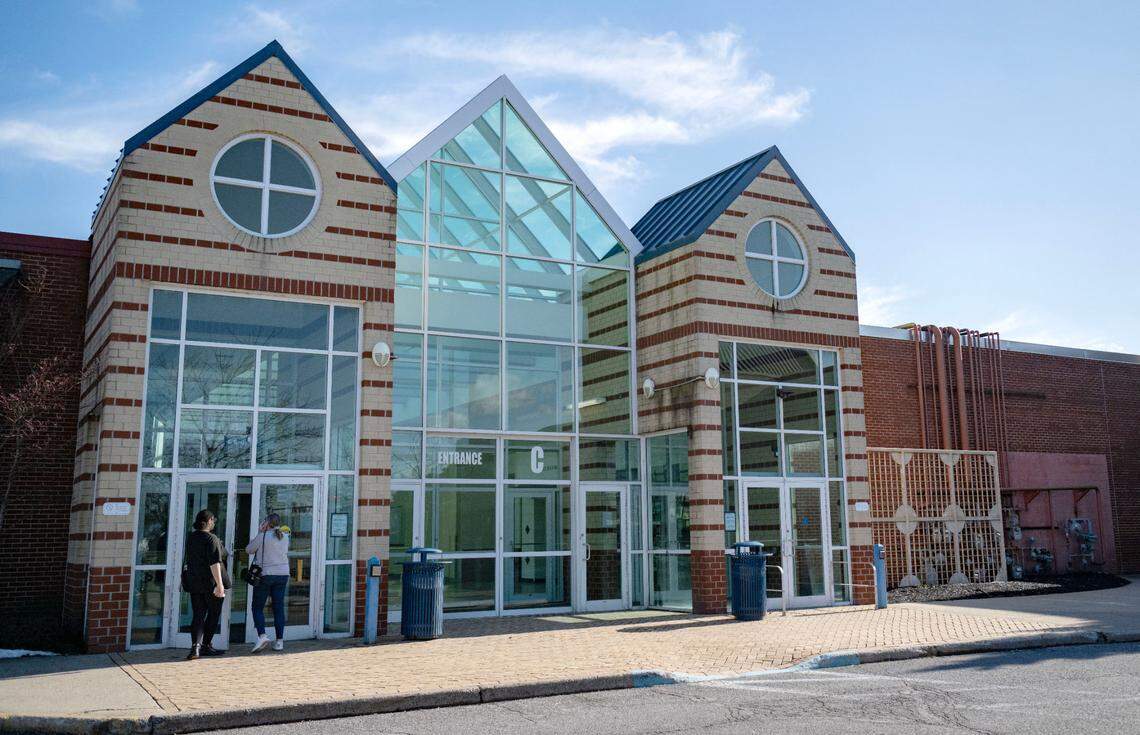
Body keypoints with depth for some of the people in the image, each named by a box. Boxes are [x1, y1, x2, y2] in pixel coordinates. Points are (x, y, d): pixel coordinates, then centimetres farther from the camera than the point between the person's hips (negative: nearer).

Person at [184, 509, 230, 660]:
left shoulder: (191, 539, 9)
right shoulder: (211, 539, -15)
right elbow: (214, 563, -22)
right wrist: (219, 584, -23)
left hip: (194, 582, 7)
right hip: (211, 583, -6)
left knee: (198, 615, 5)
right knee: (213, 614, 8)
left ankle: (195, 645, -11)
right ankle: (206, 645, 14)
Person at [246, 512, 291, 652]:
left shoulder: (263, 536, -10)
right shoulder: (285, 537, 4)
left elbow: (249, 550, 0)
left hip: (265, 574, -4)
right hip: (283, 574, 5)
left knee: (257, 607, 5)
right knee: (279, 608, 7)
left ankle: (262, 635, -13)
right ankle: (279, 641, 8)